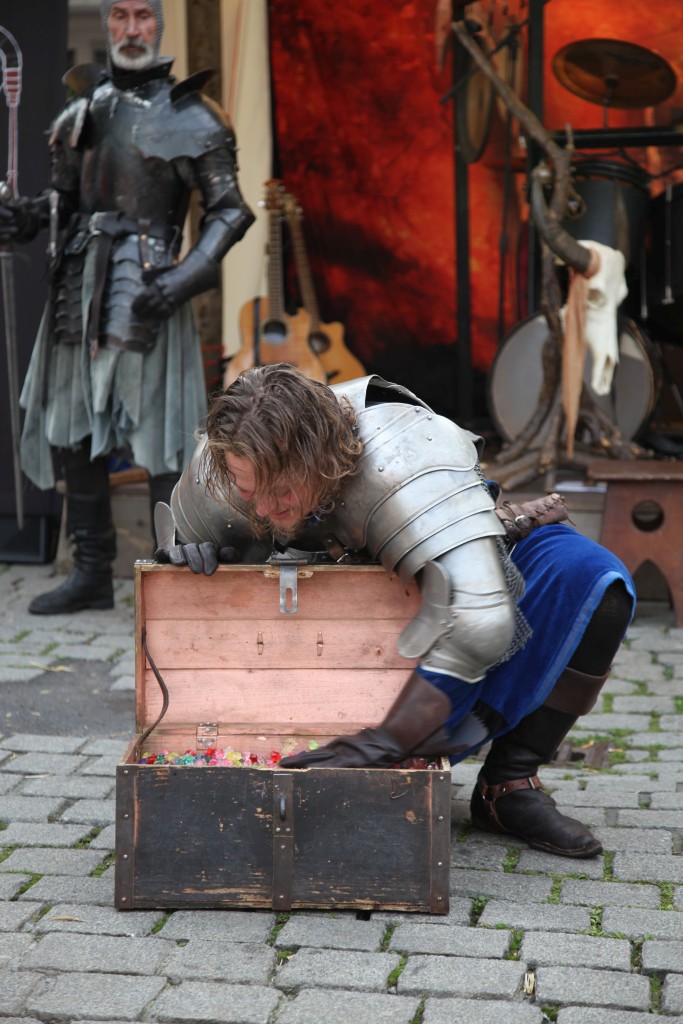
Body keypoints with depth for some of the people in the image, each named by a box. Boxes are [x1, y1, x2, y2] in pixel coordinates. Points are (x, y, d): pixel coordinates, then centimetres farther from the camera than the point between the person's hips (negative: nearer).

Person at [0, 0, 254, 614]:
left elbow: (230, 211, -4)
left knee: (158, 438, -6)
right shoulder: (82, 110, 14)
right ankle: (93, 574, 19)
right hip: (79, 288, 6)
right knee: (73, 431, 8)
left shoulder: (190, 117, -2)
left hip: (146, 290, -6)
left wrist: (183, 280, -16)